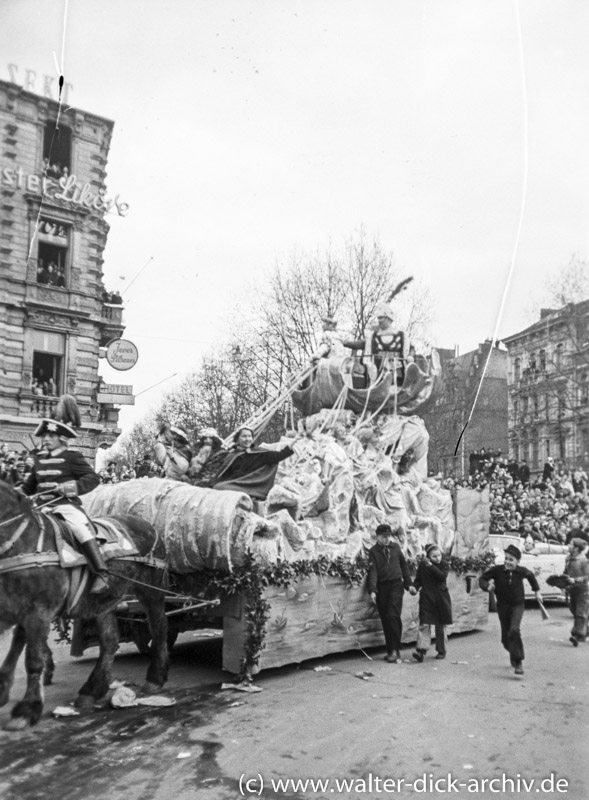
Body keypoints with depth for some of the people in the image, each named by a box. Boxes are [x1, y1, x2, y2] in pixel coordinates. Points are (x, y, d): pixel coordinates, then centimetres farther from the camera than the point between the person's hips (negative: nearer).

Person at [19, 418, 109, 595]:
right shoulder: (39, 458, 16)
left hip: (66, 504, -7)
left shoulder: (72, 457, -1)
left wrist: (74, 486, -23)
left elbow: (93, 478, -7)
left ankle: (101, 575, -31)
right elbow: (30, 484, 26)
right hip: (43, 506, 7)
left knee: (82, 530, -29)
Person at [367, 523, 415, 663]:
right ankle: (391, 651, 14)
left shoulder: (395, 547, 6)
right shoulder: (373, 551, -1)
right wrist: (372, 591, -19)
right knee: (385, 620, 3)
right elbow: (372, 571, -9)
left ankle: (395, 650, -5)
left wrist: (409, 584, 13)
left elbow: (404, 565, 15)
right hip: (381, 587, 0)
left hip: (396, 585, 0)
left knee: (393, 616, -13)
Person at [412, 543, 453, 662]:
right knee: (424, 625, -9)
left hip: (441, 599, 0)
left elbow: (442, 576, -19)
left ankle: (441, 651, 22)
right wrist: (414, 588, -14)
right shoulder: (422, 564, 0)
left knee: (441, 626, 9)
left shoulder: (444, 564, -2)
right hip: (426, 598, 0)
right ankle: (421, 650, -13)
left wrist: (430, 566, -24)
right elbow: (418, 580, 6)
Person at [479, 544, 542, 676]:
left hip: (517, 605, -1)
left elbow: (531, 576, 11)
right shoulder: (497, 570, -17)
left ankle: (518, 662, -11)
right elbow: (482, 578, -8)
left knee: (514, 630, -23)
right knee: (506, 637, 8)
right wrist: (487, 586, -29)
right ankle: (513, 653, 41)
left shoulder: (521, 571, -13)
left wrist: (537, 591, 16)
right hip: (503, 606, 1)